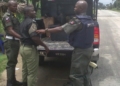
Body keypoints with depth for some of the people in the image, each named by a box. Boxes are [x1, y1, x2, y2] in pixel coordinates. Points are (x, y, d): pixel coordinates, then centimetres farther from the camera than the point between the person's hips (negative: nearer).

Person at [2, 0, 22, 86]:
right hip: (11, 42, -9)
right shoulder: (7, 16, -12)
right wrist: (22, 37, -31)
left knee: (14, 62, 14)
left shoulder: (13, 16, 17)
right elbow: (10, 31, -21)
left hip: (15, 41, 9)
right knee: (11, 63, -6)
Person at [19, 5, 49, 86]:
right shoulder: (31, 22, -18)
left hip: (23, 47, 10)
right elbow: (34, 37, -26)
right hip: (30, 48, -10)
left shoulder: (23, 22, 12)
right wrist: (45, 46, -18)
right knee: (32, 72, 1)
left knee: (25, 69, 21)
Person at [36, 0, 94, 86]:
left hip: (80, 50, -9)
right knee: (85, 71, 21)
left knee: (76, 73, 2)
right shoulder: (90, 20, 6)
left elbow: (61, 28, -21)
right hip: (89, 49, 9)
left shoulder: (78, 20, -20)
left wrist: (46, 30, -15)